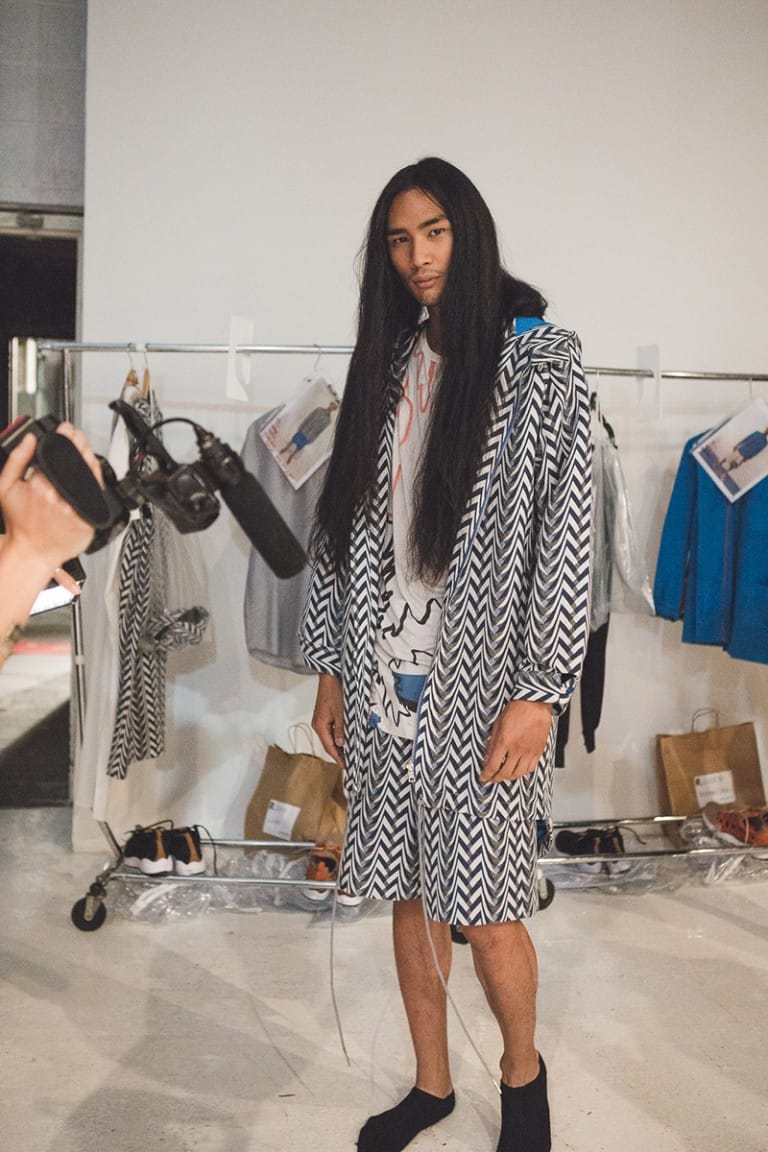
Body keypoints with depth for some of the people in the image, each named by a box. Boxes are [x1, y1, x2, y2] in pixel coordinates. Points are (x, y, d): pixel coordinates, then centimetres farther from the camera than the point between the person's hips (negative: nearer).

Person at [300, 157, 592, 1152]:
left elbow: (565, 532, -10)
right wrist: (332, 667, 9)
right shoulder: (385, 367, 11)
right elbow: (346, 525, 11)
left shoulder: (540, 359, -4)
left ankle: (522, 1072, 32)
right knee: (409, 891, 13)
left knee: (484, 909, 2)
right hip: (386, 679, 5)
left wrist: (538, 691, -15)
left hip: (481, 683, -4)